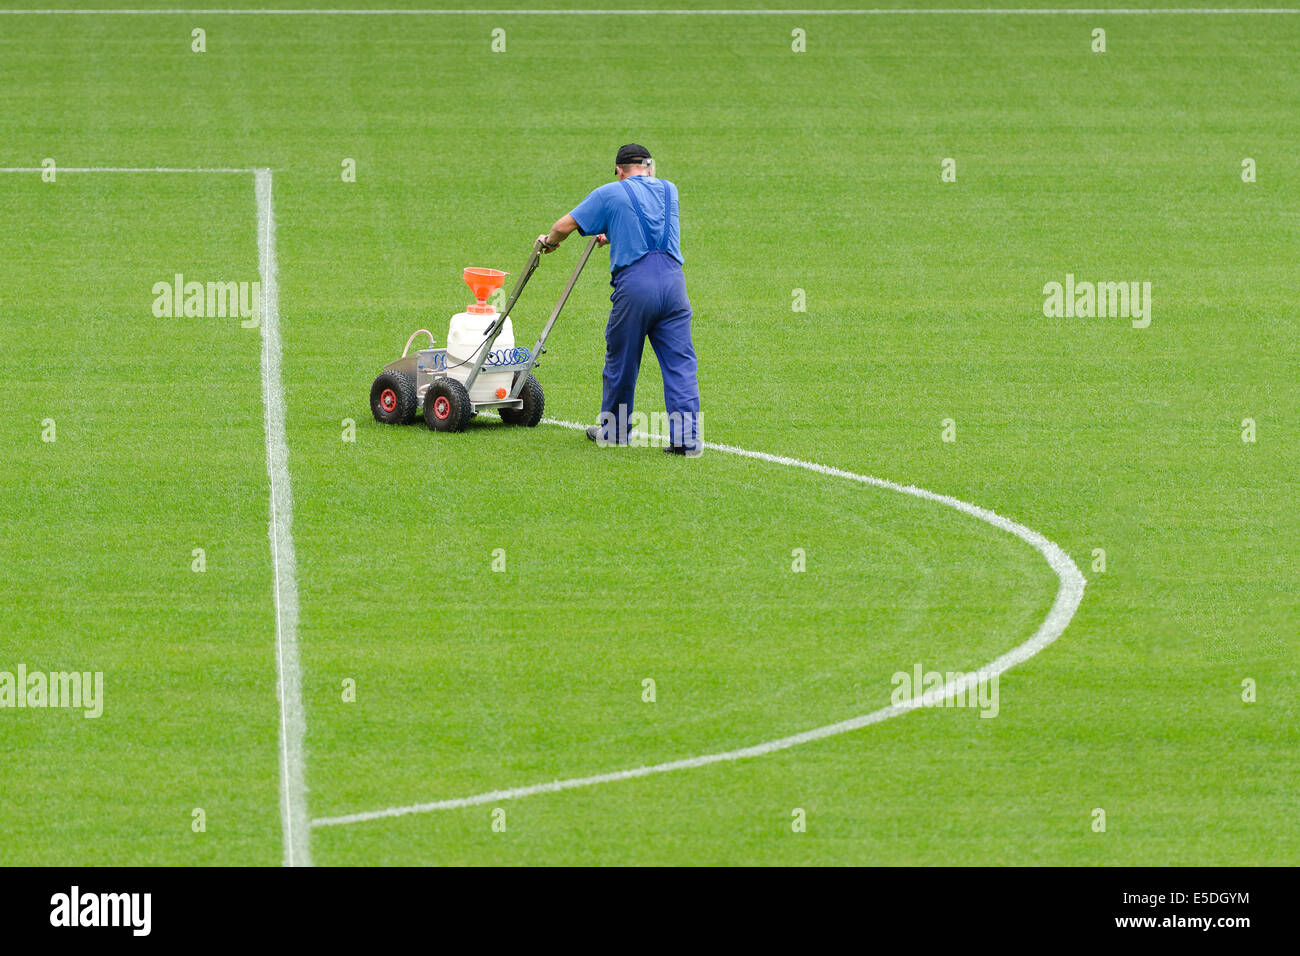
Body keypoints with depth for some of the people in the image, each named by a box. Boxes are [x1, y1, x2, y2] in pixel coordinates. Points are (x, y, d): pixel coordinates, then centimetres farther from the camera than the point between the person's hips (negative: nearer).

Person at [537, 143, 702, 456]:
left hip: (633, 281, -3)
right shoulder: (669, 190, 20)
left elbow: (567, 224, 7)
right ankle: (686, 438, -6)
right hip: (672, 278, 3)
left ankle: (614, 429, 28)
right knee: (680, 363, 1)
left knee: (621, 361, 13)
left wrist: (549, 241, 28)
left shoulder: (610, 194, 6)